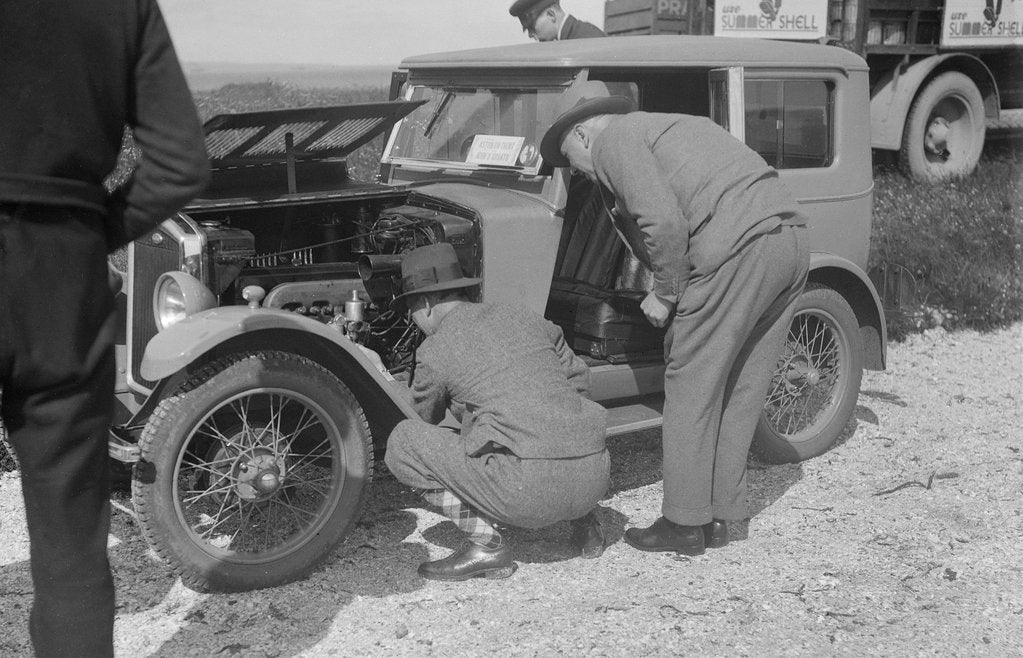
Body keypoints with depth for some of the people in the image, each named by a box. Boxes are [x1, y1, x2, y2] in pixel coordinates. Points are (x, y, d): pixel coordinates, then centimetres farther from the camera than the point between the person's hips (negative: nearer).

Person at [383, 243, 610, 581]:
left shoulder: (435, 350, 2)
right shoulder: (523, 318, 17)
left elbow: (428, 416, 22)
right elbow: (578, 379, 27)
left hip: (530, 487, -7)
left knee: (404, 441, 6)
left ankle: (487, 545, 1)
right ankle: (584, 519, 21)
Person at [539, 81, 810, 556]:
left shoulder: (614, 139, 3)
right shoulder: (671, 125, 31)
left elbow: (664, 222, -13)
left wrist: (667, 292, -1)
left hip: (737, 249, -9)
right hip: (792, 235, 9)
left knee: (692, 383, 3)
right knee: (740, 388, 15)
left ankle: (685, 522, 10)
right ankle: (720, 515, 23)